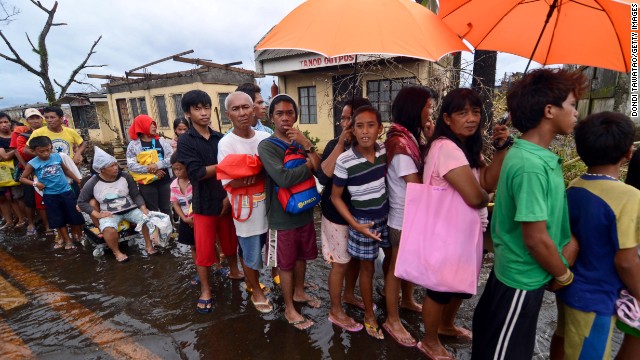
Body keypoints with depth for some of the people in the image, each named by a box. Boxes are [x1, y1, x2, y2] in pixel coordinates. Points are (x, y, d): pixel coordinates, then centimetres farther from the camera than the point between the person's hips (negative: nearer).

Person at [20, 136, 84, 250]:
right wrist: (35, 183, -13)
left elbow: (66, 170, 13)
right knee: (59, 219, 10)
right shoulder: (32, 164, -7)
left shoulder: (57, 156, -2)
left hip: (66, 191, 1)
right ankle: (67, 240, 24)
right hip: (50, 195, -1)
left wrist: (78, 180, 15)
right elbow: (22, 178, 3)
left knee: (75, 216, 7)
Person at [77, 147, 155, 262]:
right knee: (109, 230, -34)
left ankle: (148, 245, -1)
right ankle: (117, 252, -5)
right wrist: (98, 214, -12)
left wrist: (144, 209, -19)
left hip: (130, 209, 2)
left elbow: (136, 195, -2)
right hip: (109, 213, -1)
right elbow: (81, 202, 1)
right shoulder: (92, 183, -8)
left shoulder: (125, 176, -6)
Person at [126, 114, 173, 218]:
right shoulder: (133, 144, -1)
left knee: (166, 208, 12)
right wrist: (150, 170, -19)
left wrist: (158, 165, -21)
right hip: (146, 183, -2)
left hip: (164, 180, 2)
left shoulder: (161, 141, 5)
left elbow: (172, 158, -5)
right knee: (152, 211, 9)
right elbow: (131, 165, -11)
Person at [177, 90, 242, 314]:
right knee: (204, 249, 5)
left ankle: (234, 272, 41)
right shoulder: (185, 141, -7)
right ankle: (205, 290, 24)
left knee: (230, 241, 17)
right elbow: (196, 173, -19)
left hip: (225, 200, 3)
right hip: (204, 203, -3)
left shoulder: (220, 138, 3)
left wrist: (229, 195, -11)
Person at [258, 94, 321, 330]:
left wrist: (307, 145, -18)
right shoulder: (266, 146, -13)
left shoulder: (301, 142, 4)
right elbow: (283, 178, -28)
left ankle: (299, 292, 45)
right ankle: (289, 308, 29)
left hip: (305, 212, 6)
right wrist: (309, 165, -15)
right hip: (282, 217, -5)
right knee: (286, 263, 10)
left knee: (301, 256, 22)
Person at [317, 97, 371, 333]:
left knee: (356, 257, 21)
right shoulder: (335, 145, -12)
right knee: (340, 263, 7)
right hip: (338, 215, -4)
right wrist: (341, 144, -28)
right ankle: (336, 311, 27)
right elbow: (323, 177, -28)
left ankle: (349, 294, 47)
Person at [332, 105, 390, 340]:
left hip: (387, 214, 5)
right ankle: (369, 315, 34)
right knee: (367, 268, 11)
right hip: (364, 220, -5)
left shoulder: (383, 151, -9)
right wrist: (355, 225, -19)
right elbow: (335, 197, -14)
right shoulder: (344, 161, -23)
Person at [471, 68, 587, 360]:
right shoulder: (531, 166, -28)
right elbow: (536, 239, -25)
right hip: (524, 280, -8)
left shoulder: (539, 156, 3)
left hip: (514, 270, 8)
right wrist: (563, 275, -8)